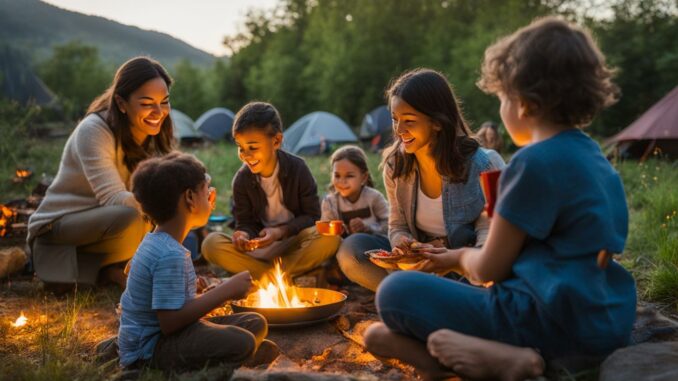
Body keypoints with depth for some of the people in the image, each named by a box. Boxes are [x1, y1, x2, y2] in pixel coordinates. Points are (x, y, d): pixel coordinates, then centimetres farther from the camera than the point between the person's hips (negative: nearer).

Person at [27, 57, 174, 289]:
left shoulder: (154, 136, -2)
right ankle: (109, 268, -7)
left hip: (106, 222, 7)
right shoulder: (94, 131, -23)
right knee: (132, 216, -34)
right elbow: (113, 199, -33)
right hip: (57, 228, -7)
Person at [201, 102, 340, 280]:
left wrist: (281, 231, -23)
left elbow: (311, 215, -8)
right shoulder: (242, 180, -6)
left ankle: (264, 275, -23)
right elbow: (245, 222, -1)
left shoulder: (297, 168, -11)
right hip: (261, 244, 2)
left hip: (294, 239, -1)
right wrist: (244, 235, -26)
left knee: (331, 238, -34)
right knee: (211, 244, -26)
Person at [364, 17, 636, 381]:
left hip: (555, 323, -10)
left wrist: (461, 255, 13)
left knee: (395, 292, -6)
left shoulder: (534, 161, -17)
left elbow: (489, 269, -11)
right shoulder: (594, 156, 11)